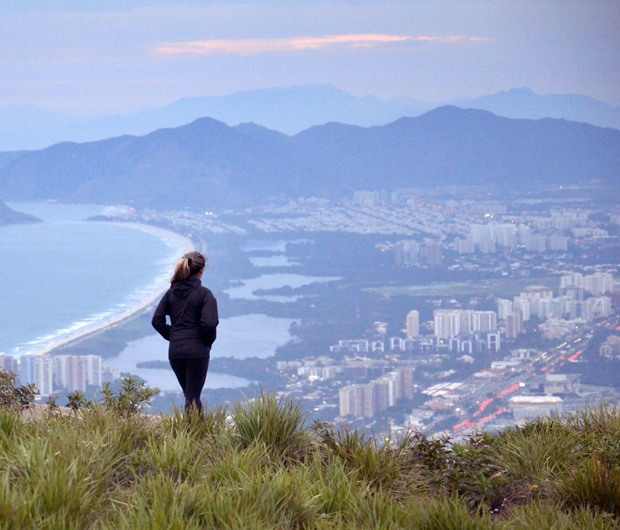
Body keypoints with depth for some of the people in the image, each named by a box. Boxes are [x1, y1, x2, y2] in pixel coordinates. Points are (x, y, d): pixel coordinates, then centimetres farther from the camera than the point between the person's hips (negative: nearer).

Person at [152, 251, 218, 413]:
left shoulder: (171, 293, 7)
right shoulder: (204, 294, -9)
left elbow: (157, 321, 3)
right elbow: (209, 323, -19)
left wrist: (172, 336, 11)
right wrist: (209, 341, -1)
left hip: (175, 351, 5)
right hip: (197, 350, -5)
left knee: (190, 395, 18)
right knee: (192, 398, -1)